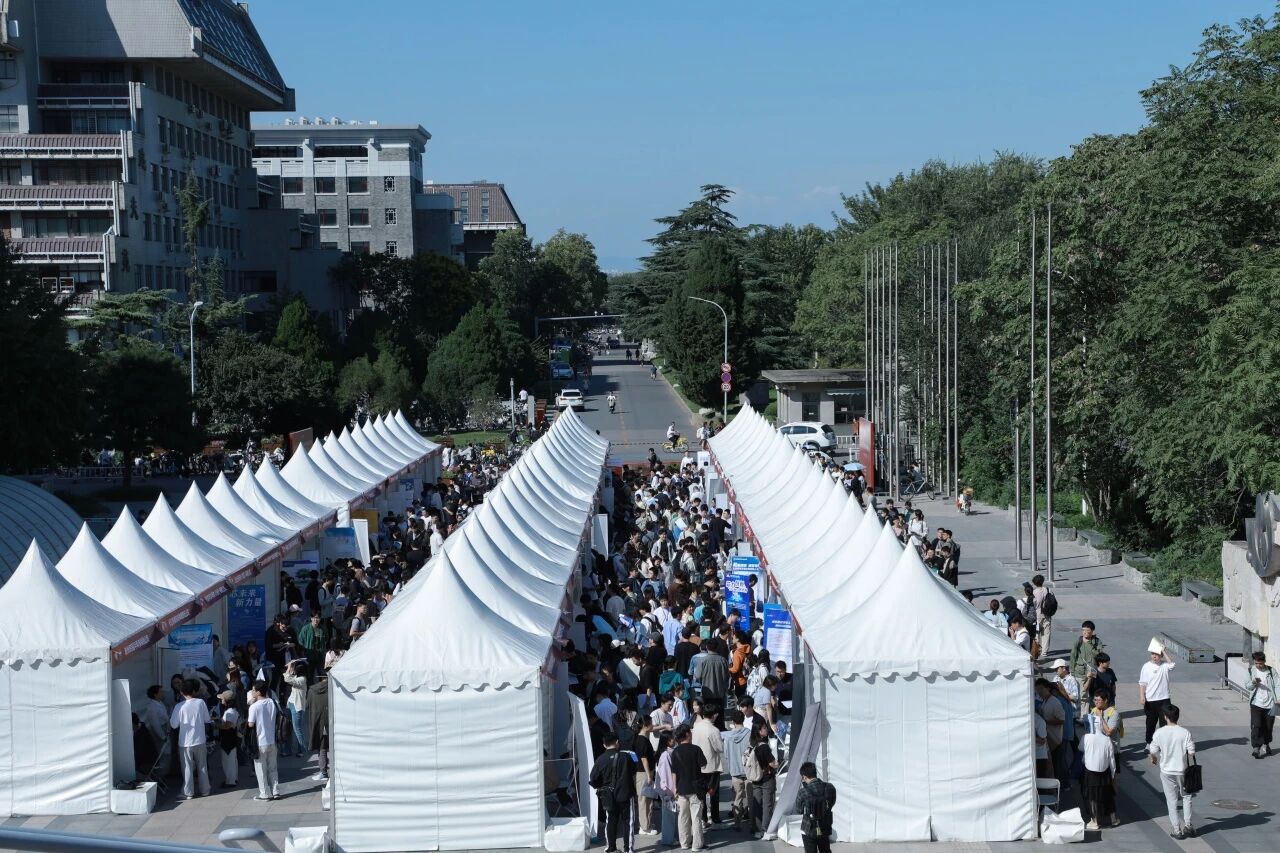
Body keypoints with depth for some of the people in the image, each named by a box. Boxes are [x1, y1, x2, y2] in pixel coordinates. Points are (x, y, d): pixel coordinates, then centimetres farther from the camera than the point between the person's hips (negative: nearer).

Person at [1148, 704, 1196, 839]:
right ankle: (1187, 825, 20)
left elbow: (1153, 752, -5)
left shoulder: (1159, 733, -13)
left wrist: (1154, 759, 18)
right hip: (1182, 771, 0)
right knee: (1186, 796, 22)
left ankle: (1176, 830, 13)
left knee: (1172, 800, 10)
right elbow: (1192, 753, -12)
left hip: (1166, 771, 0)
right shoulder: (1185, 733, -14)